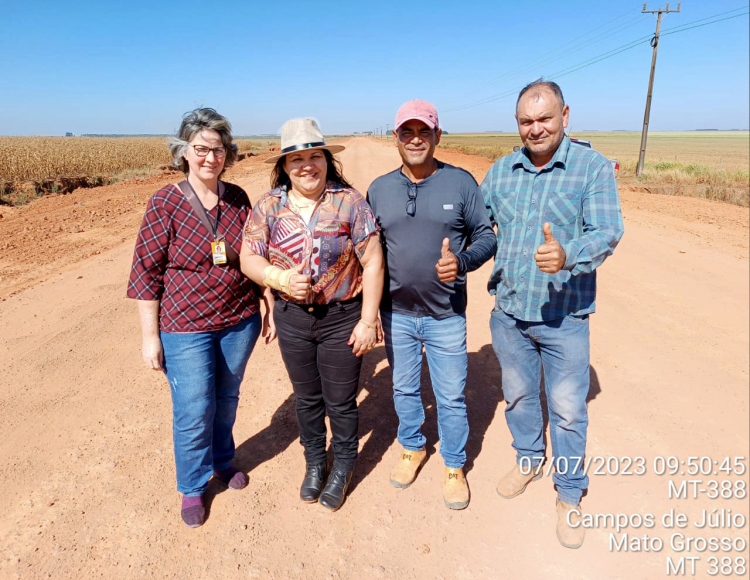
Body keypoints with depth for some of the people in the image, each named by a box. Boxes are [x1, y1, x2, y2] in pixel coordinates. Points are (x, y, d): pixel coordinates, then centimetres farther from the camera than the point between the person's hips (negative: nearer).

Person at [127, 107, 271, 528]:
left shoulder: (238, 198, -1)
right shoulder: (165, 203, -11)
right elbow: (146, 273, -9)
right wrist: (150, 336, -9)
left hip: (240, 321, 4)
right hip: (186, 328, -3)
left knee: (227, 399, 19)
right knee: (194, 411, 4)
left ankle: (223, 460, 46)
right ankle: (193, 486, 31)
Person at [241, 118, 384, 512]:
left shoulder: (349, 201, -10)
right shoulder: (269, 206, -2)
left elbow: (372, 263, -10)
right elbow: (248, 257, -1)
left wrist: (368, 320, -12)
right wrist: (280, 278, -21)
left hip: (342, 319, -2)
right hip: (292, 318, 3)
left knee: (341, 401, 11)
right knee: (307, 398, 19)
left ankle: (343, 468, 38)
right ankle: (314, 462, 44)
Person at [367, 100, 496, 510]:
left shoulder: (461, 183, -6)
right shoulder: (379, 189, 2)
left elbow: (486, 236, -1)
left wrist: (462, 261, -23)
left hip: (446, 316, -2)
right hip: (396, 314, 3)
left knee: (451, 396, 10)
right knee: (404, 390, 19)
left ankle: (454, 467, 34)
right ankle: (412, 448, 45)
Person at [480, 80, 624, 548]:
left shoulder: (594, 167, -10)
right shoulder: (502, 170, 4)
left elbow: (607, 232, -20)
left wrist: (568, 254, -39)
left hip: (565, 316, -4)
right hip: (509, 312, 4)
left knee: (567, 409, 9)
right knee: (518, 394, 21)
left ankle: (571, 494, 32)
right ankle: (529, 460, 46)